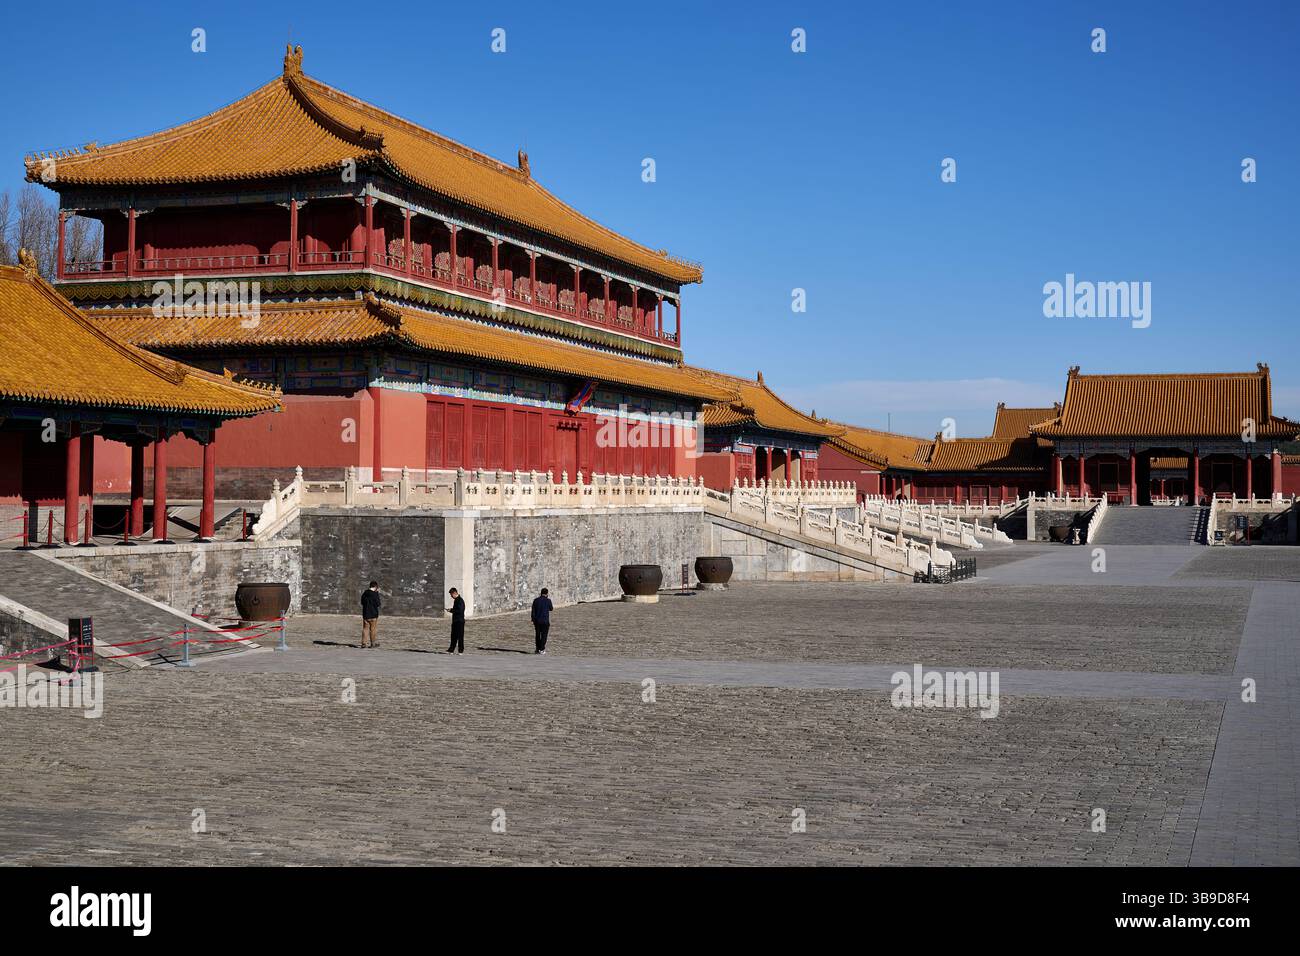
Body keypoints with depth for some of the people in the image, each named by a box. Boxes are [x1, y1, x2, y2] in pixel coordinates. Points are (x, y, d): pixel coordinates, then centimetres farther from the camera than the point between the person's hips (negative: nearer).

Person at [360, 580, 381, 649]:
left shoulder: (364, 593, 5)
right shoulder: (375, 594, -15)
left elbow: (362, 603, 15)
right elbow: (378, 604, -13)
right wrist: (381, 602, 4)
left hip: (365, 614, 5)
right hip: (373, 614, -5)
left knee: (365, 628, 7)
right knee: (373, 629, 6)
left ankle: (363, 643, 1)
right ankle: (372, 643, 12)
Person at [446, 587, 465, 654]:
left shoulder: (460, 600, -16)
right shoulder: (456, 600, 15)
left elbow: (459, 610, -23)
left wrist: (451, 610, -16)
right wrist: (451, 609, 7)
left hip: (459, 621, -10)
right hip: (455, 620, 10)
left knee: (460, 636, -3)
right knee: (453, 636, 12)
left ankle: (461, 650, 3)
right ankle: (451, 650, 18)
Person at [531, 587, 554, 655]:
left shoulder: (536, 600, 2)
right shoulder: (548, 600, -9)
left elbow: (533, 611, 2)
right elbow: (551, 609, 8)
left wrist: (533, 620, 8)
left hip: (537, 621, 4)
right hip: (545, 621, -4)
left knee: (537, 635, 14)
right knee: (544, 635, 3)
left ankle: (538, 649, 17)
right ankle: (541, 649, -1)